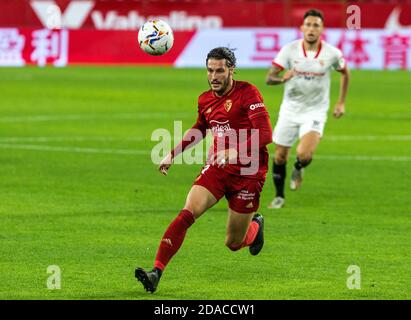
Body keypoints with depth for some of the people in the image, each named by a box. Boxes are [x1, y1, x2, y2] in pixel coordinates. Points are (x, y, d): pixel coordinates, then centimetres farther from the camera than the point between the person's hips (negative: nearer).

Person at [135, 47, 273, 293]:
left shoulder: (248, 93, -12)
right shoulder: (205, 100, 7)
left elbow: (265, 133, -22)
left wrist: (237, 152, -36)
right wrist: (173, 154, 26)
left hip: (247, 173, -4)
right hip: (216, 168, 4)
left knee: (234, 243, 6)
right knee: (187, 214, -21)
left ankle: (256, 225, 43)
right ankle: (156, 273, -25)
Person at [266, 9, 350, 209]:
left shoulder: (332, 53, -9)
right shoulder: (290, 50, -11)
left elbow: (344, 72, 12)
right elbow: (269, 78, -12)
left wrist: (341, 102, 10)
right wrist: (282, 78, -34)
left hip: (315, 111, -2)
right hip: (290, 109, 2)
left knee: (304, 154, -23)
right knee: (280, 157, 6)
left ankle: (298, 169, 15)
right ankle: (279, 196, 29)